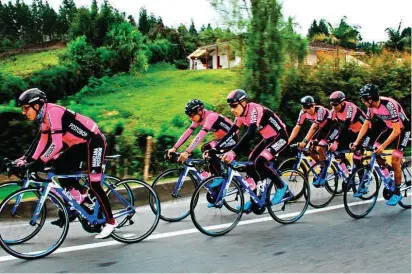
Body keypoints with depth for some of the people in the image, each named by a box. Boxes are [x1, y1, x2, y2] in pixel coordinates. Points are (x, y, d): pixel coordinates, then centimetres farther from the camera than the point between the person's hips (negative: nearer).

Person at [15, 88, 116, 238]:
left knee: (94, 184, -10)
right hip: (81, 143, 9)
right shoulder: (44, 116, 5)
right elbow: (43, 142, 10)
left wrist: (39, 163, -31)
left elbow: (57, 144, -31)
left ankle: (110, 222, 1)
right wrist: (28, 159, 3)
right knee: (59, 168, 2)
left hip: (94, 141, -9)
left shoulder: (53, 112, -24)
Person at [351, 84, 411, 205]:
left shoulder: (389, 105, -34)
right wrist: (356, 142, -9)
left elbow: (396, 131, -32)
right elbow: (366, 124, -2)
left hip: (402, 130, -7)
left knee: (395, 161, -12)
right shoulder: (371, 106, -13)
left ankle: (397, 193, 2)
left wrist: (383, 146, -33)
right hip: (390, 128, 7)